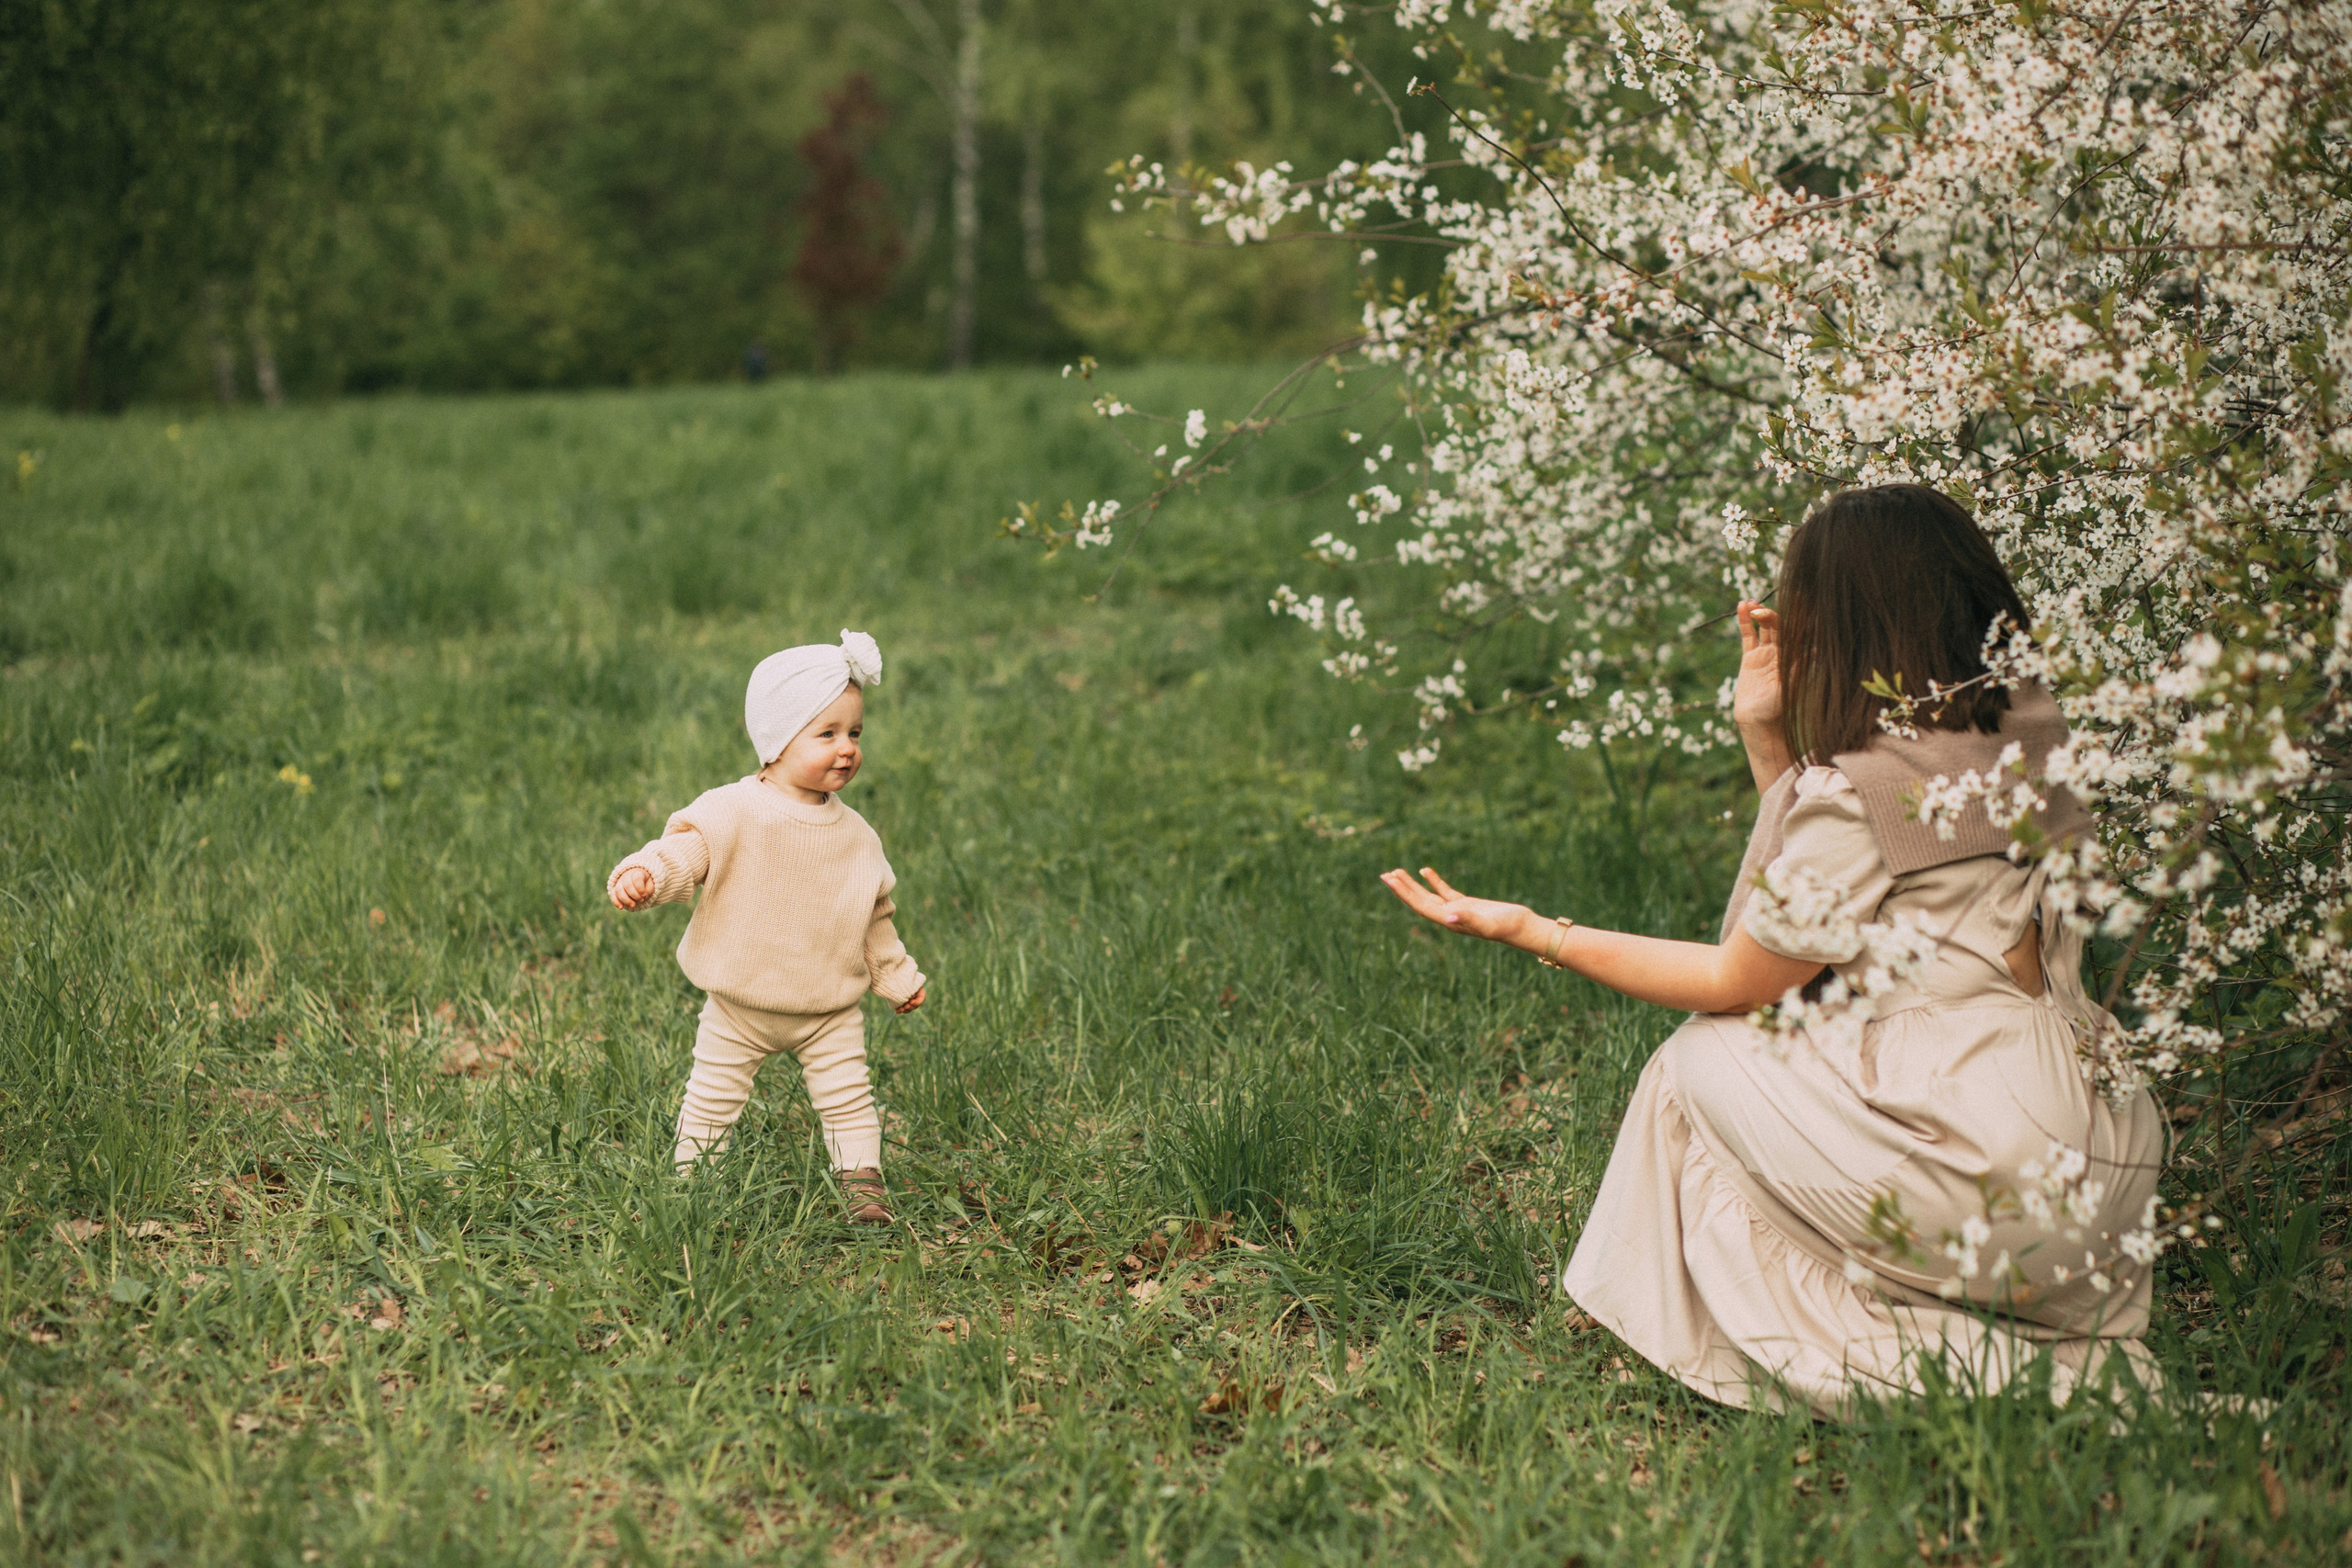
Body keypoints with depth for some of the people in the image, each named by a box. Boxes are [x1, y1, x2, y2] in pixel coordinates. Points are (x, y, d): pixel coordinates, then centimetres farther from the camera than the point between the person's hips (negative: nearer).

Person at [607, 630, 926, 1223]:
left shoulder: (854, 834, 1)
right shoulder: (732, 812, -14)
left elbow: (875, 917, 13)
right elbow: (685, 850, -24)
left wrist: (897, 975, 20)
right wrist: (643, 874, -45)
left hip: (830, 1011, 3)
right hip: (741, 1005, -2)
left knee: (848, 1096, 5)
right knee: (711, 1103, 8)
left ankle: (863, 1180, 21)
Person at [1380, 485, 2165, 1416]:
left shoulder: (1855, 797, -17)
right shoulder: (2029, 739, 7)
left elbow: (1735, 982, -2)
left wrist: (1533, 933, 3)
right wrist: (1767, 738, 14)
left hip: (1997, 1196, -8)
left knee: (1702, 1059, 8)